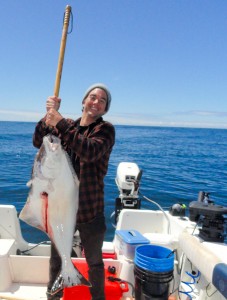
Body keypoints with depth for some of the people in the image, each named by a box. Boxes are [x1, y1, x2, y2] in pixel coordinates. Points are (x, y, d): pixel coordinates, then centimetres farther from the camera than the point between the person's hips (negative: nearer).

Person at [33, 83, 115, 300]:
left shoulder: (105, 129, -8)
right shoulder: (67, 125, 5)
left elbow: (90, 151, -27)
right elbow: (38, 142, -5)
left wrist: (60, 123, -30)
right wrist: (49, 115, -19)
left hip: (90, 209, -3)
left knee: (94, 261, 15)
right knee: (56, 257, 21)